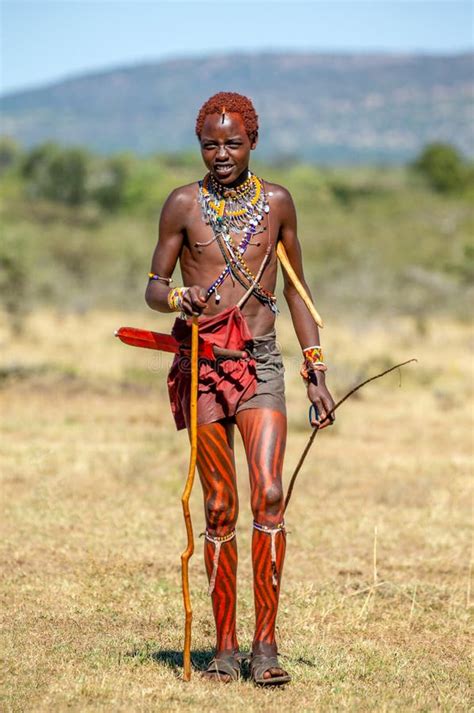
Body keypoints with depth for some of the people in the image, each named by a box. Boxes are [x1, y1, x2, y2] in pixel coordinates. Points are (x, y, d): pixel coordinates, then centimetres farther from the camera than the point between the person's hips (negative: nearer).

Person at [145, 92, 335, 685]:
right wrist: (179, 297, -20)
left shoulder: (275, 202, 7)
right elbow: (153, 287, 5)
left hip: (261, 364, 1)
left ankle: (265, 642, -8)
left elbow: (295, 289, 15)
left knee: (269, 496, -13)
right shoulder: (184, 204, 2)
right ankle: (225, 645, 8)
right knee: (220, 507, 0)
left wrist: (315, 369, 11)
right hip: (202, 365, -1)